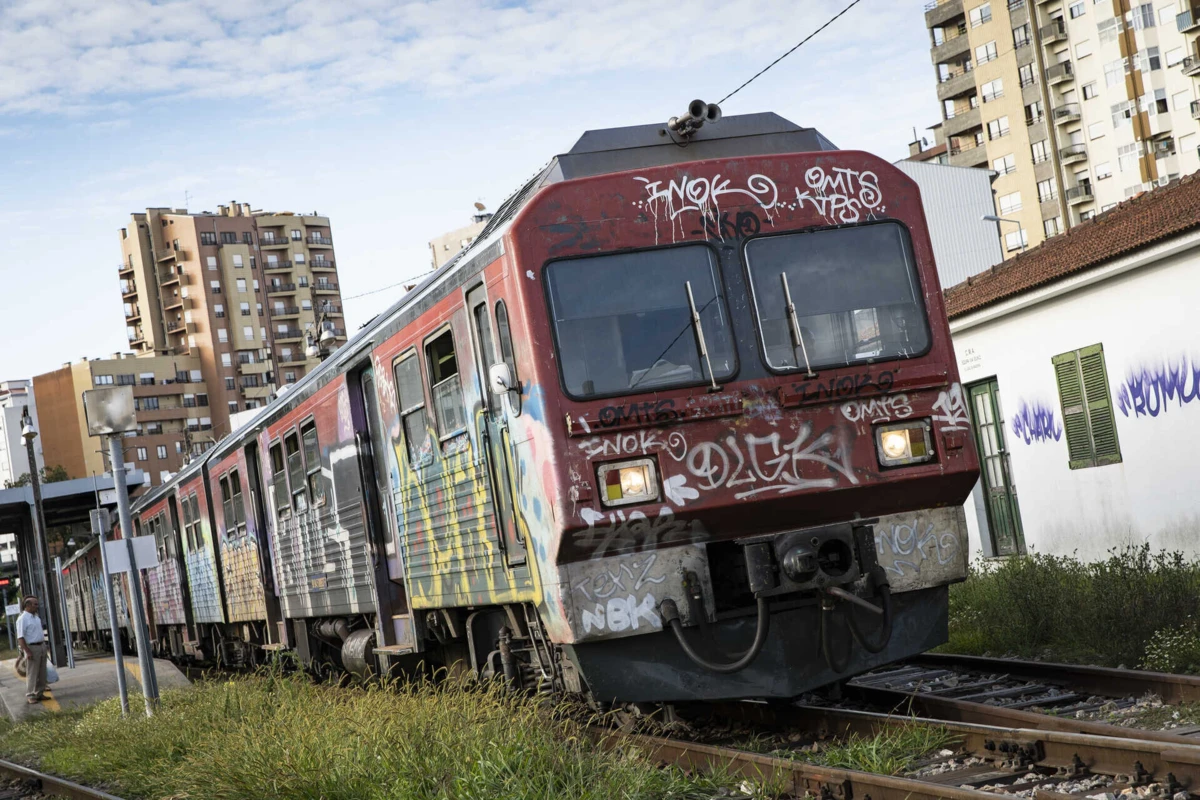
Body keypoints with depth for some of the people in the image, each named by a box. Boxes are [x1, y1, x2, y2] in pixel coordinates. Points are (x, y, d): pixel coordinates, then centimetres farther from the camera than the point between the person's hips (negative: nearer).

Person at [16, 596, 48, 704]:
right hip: (32, 648, -8)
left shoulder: (36, 617, 12)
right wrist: (27, 652, -23)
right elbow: (20, 637, -19)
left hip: (42, 646, 8)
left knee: (42, 673, 10)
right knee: (32, 674, -5)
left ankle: (40, 693, 18)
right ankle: (30, 696, 0)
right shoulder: (22, 619, -14)